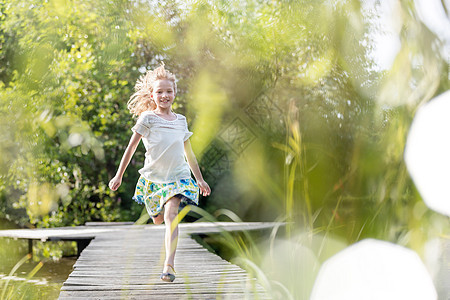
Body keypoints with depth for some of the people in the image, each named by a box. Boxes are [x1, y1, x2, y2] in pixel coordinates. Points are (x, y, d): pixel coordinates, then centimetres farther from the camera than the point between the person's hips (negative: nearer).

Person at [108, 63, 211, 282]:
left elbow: (189, 154, 17)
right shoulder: (147, 118, -1)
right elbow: (131, 147, 2)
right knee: (158, 220, 8)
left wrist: (200, 180, 19)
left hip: (178, 177, 0)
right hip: (153, 177, 0)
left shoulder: (181, 121, 9)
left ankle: (169, 265, -24)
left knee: (171, 215, -19)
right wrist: (119, 175, 2)